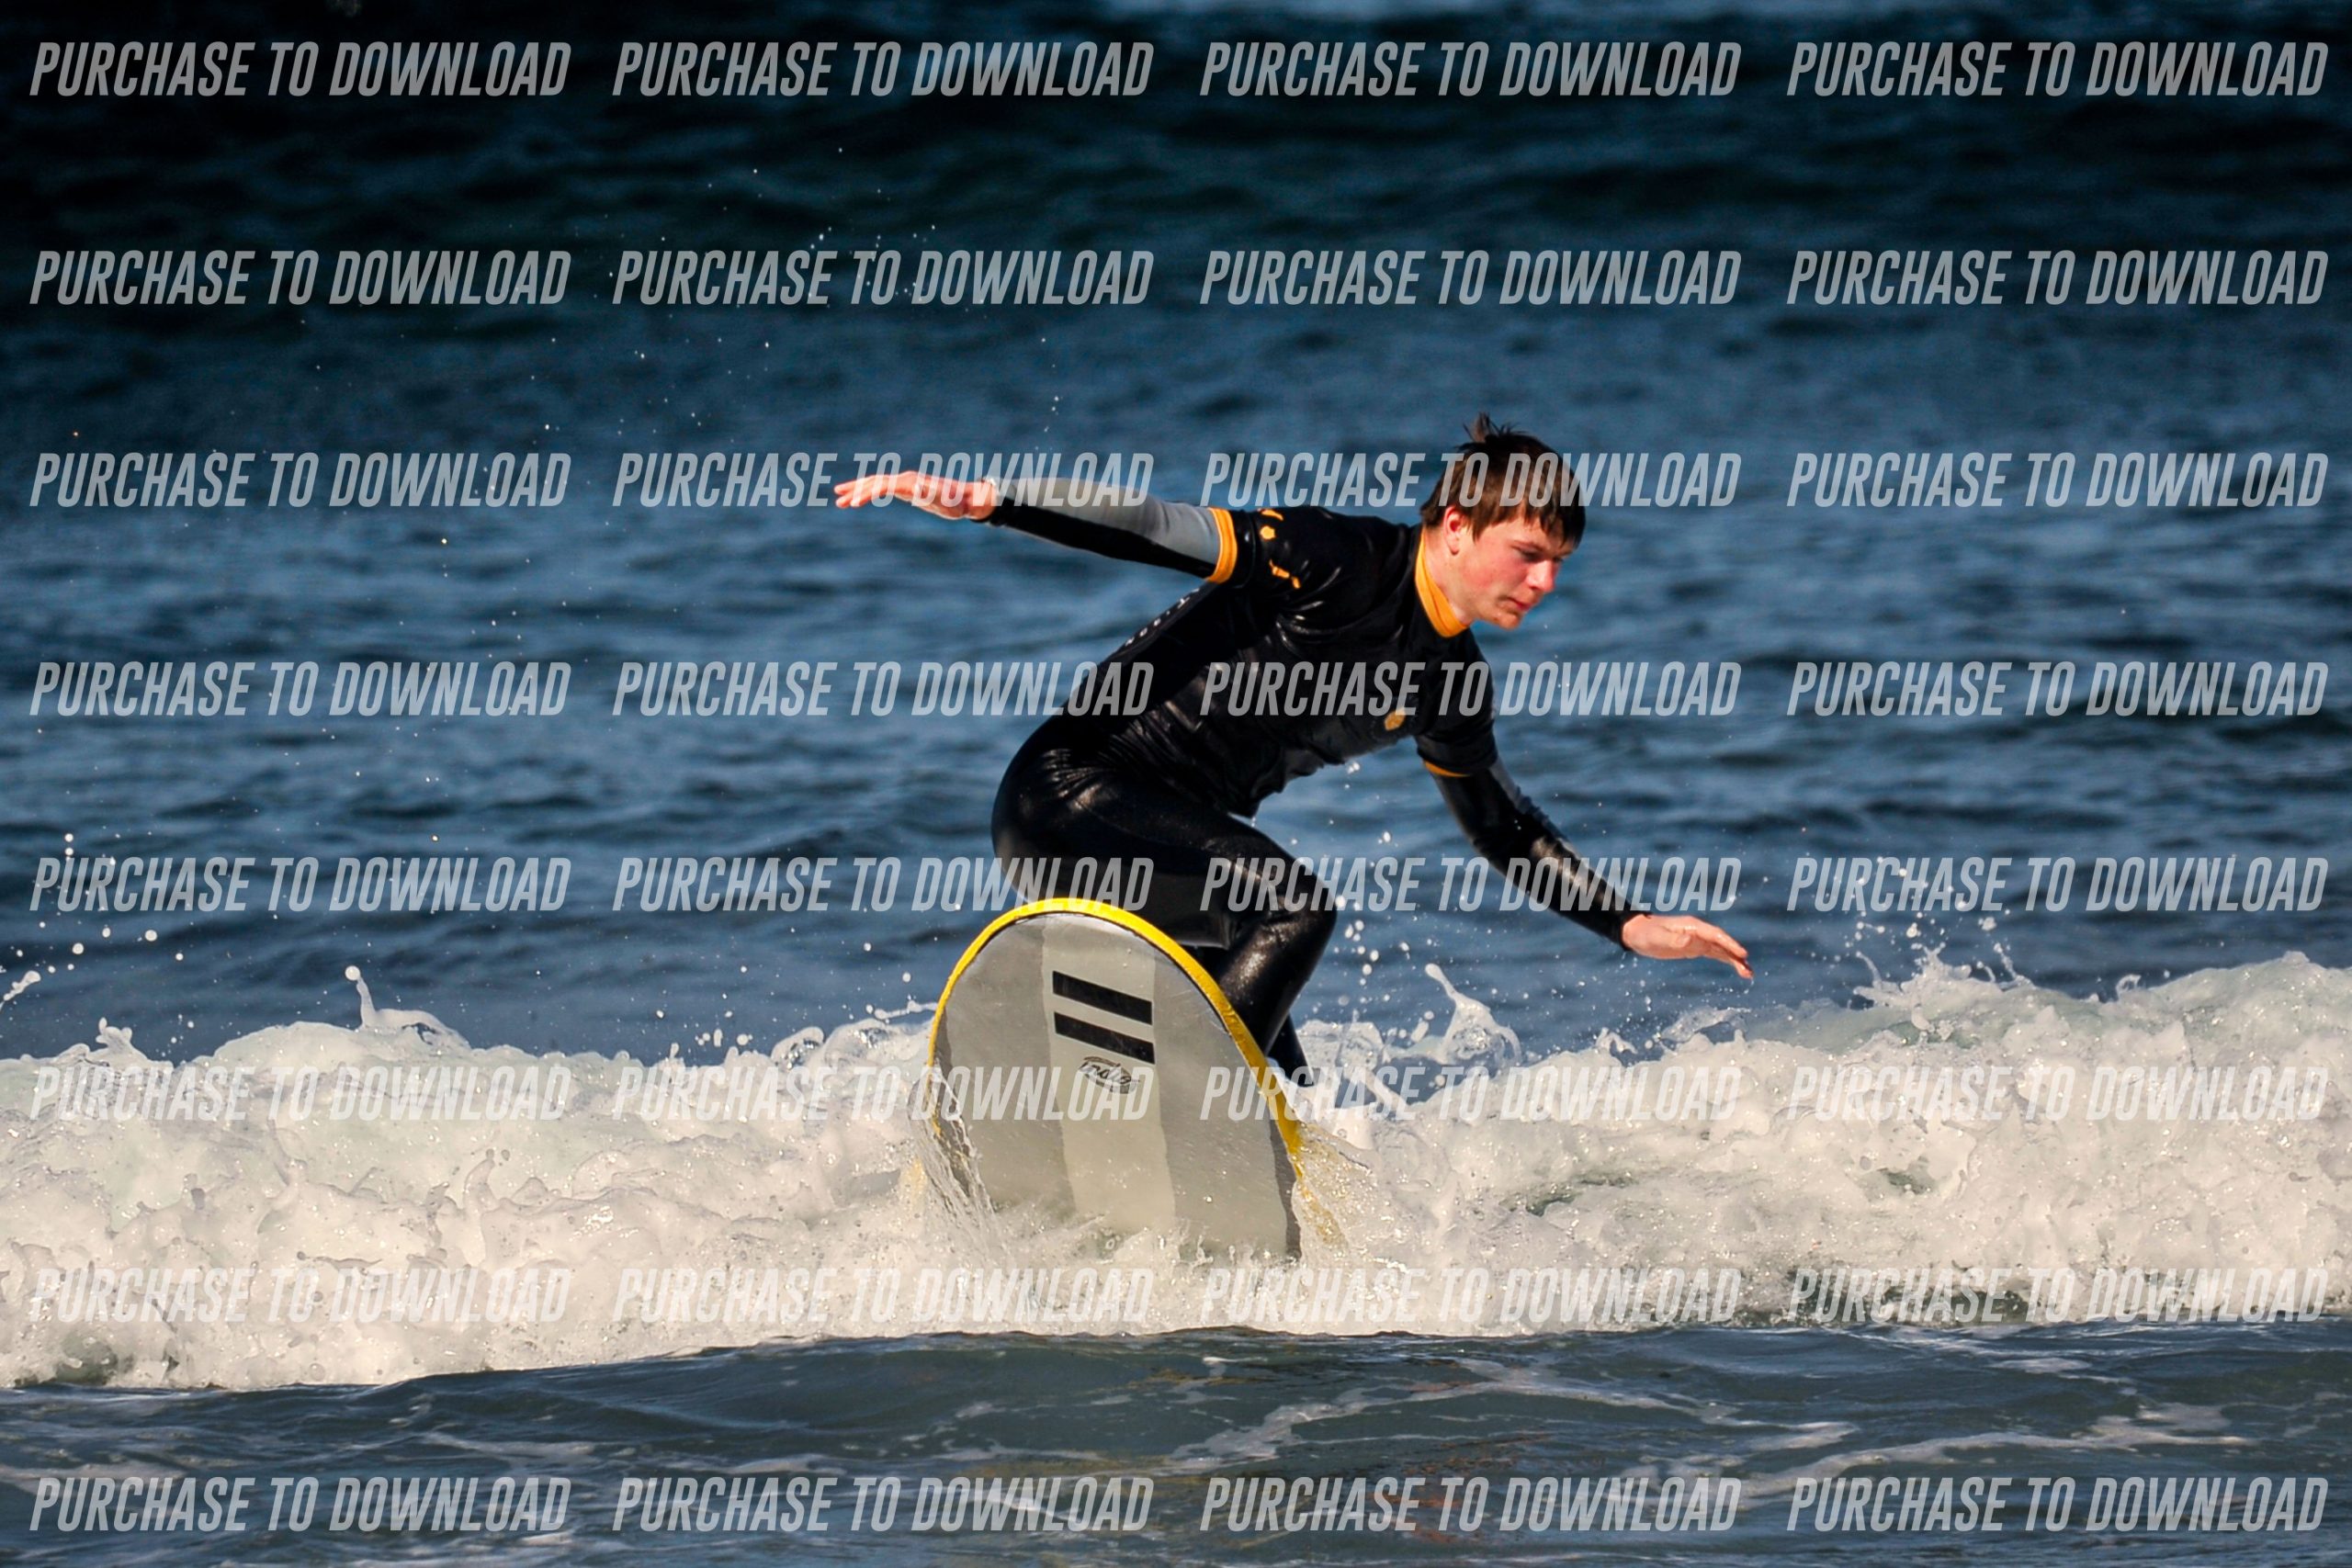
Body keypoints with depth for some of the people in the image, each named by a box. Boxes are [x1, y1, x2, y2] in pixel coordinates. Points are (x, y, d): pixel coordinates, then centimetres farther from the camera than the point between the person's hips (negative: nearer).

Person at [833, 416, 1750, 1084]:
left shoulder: (1449, 682, 9)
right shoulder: (1337, 564, -15)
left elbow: (1503, 827, 24)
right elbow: (1154, 529, -21)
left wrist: (1630, 926, 19)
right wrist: (987, 502, -32)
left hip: (1173, 849, 9)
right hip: (1075, 794, -9)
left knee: (1279, 1100, 3)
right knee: (1294, 909, -30)